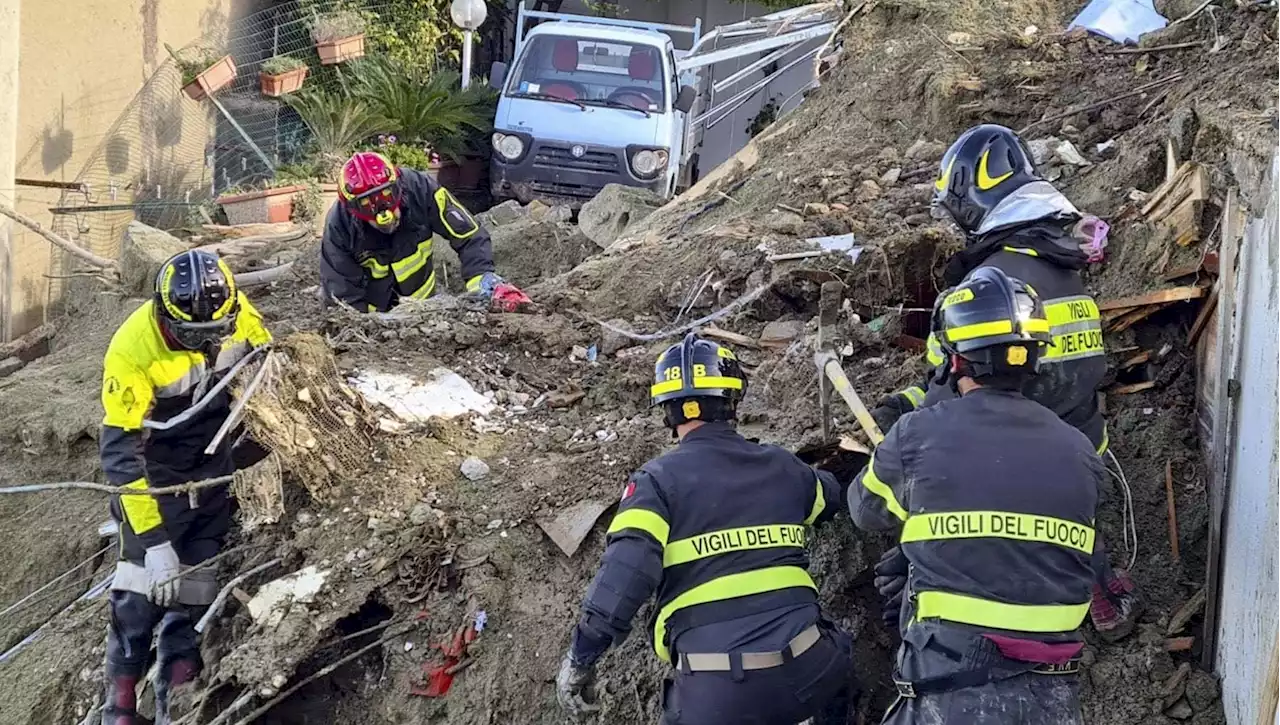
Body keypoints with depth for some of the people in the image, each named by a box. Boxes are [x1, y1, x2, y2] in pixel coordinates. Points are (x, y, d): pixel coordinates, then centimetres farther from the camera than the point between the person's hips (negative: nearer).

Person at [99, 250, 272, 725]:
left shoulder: (237, 314, -19)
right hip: (158, 467, -3)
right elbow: (120, 451, -30)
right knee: (143, 591, -9)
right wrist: (154, 542, -33)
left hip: (219, 463, 3)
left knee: (194, 591, 1)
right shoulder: (132, 351, -32)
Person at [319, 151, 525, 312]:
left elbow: (469, 235, -21)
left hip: (421, 298, 2)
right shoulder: (339, 227, -26)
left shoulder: (420, 189, -27)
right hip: (370, 308, -2)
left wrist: (484, 277, -36)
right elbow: (344, 293, -19)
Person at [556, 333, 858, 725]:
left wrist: (580, 657, -8)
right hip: (806, 672, 3)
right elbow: (834, 497, 36)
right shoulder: (782, 467, 13)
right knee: (836, 663, 34)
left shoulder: (658, 480, 0)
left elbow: (625, 572, -13)